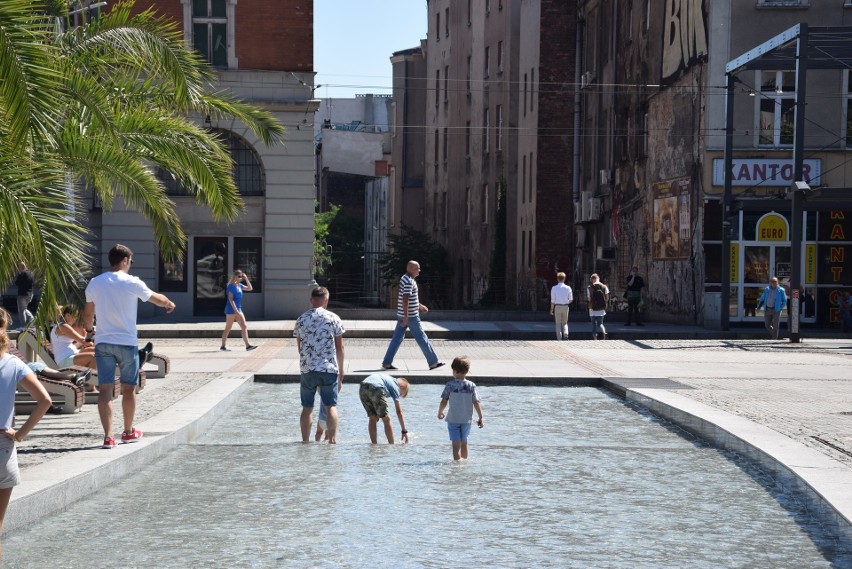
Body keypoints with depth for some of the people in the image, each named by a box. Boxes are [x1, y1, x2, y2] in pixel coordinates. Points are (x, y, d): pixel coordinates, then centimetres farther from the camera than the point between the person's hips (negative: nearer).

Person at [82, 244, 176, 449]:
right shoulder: (131, 282, -6)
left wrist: (89, 329, 34)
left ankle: (108, 436, -10)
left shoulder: (95, 283, 4)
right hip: (127, 342, -3)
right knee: (128, 388, 13)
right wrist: (169, 303, 31)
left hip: (103, 342, 3)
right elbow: (156, 298, 9)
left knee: (105, 389, -1)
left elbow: (87, 313, 14)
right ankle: (128, 432, 26)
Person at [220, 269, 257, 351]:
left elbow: (250, 288, 19)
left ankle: (247, 345, -6)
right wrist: (235, 310, -24)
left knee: (244, 327, -2)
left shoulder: (239, 285, 11)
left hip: (238, 310, 8)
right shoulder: (231, 286, -12)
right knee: (228, 328, 0)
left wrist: (246, 279, 7)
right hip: (231, 310, -8)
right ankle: (223, 346, 9)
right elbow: (230, 299, -19)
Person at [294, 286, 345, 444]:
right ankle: (332, 439, -4)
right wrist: (341, 371, 10)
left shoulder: (301, 320, 5)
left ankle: (305, 441, 10)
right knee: (331, 406, 4)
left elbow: (299, 347, 12)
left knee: (307, 407, 9)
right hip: (329, 368, -2)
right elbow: (339, 347, 2)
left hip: (307, 369, 2)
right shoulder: (333, 318, -2)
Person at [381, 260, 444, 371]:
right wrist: (406, 317, -26)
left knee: (397, 338, 8)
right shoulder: (409, 281, -19)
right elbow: (405, 300, -25)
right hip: (411, 316, -10)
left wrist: (419, 306, 31)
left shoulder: (405, 279, 14)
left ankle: (386, 363, 6)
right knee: (421, 338, -1)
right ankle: (433, 362, 7)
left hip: (402, 315, 10)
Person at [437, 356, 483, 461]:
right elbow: (476, 403, -6)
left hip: (453, 419, -3)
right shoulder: (471, 385, -5)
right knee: (464, 442, 20)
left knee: (456, 444, -2)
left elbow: (443, 402, -8)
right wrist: (480, 418, 2)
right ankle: (465, 460, 33)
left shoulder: (450, 385, -11)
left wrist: (440, 413, 10)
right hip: (466, 419, 3)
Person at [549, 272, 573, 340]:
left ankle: (559, 339, 4)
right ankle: (565, 335, -7)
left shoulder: (554, 288, -6)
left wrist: (551, 309, 4)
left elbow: (553, 300, -5)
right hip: (565, 306, 2)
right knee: (565, 323, 15)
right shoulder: (568, 288, -2)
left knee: (558, 324, 7)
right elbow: (571, 300, 0)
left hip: (557, 307, -2)